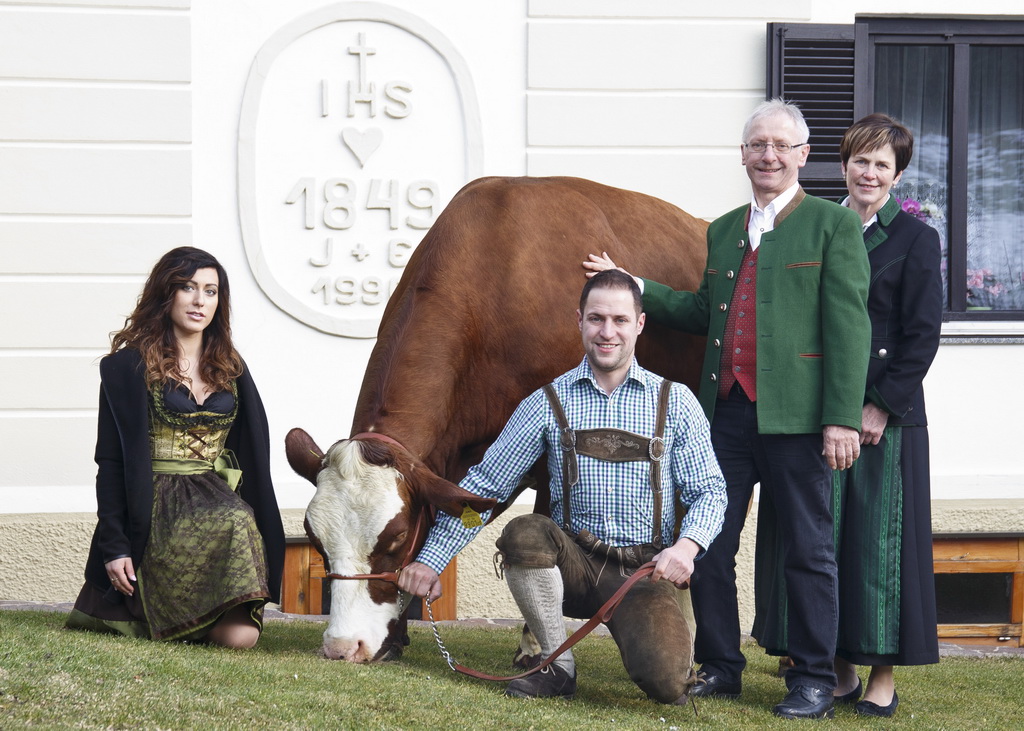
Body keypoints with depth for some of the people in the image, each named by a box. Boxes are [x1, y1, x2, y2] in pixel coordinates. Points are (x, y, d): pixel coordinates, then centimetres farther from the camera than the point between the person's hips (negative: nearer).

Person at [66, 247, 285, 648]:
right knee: (235, 525, -34)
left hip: (219, 500, 3)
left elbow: (252, 458, 17)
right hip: (157, 508, -3)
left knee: (242, 635, -21)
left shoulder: (230, 368, 17)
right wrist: (113, 546, -10)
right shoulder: (130, 367, 2)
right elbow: (110, 462, -1)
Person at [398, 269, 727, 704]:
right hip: (575, 565, 2)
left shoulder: (675, 403, 3)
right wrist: (430, 561, -2)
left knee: (666, 682, -28)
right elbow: (483, 486, 5)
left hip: (646, 570, -2)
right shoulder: (548, 404, 4)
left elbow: (709, 490, 3)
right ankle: (557, 667, -12)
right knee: (523, 533, -32)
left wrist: (687, 546, -19)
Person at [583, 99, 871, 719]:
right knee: (709, 544, 8)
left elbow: (849, 328, -7)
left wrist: (843, 418, -14)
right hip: (725, 412, 6)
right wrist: (633, 288, 16)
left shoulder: (834, 226, -1)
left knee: (808, 551, 2)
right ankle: (720, 669, 19)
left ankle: (814, 681, 9)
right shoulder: (723, 231, 18)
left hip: (794, 414, -6)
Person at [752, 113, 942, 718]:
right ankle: (841, 671, 14)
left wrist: (882, 407, -12)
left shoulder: (916, 239, -1)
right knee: (822, 538, 5)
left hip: (886, 413, -4)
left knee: (880, 537, -2)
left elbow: (923, 336, -6)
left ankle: (883, 678, 6)